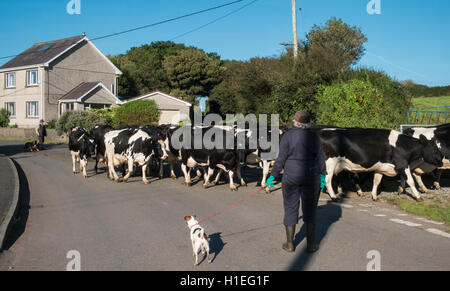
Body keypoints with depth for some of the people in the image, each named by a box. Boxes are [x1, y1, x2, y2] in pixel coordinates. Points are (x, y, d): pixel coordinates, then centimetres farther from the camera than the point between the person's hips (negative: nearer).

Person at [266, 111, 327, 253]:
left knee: (290, 209, 9)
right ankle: (311, 244, 15)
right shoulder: (314, 136, -4)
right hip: (311, 177, 1)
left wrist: (273, 176, 0)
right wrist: (322, 176, 11)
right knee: (310, 209, 11)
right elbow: (321, 158, 0)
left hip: (291, 177, -1)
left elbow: (281, 159, -9)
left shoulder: (287, 136, -8)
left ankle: (290, 244, 15)